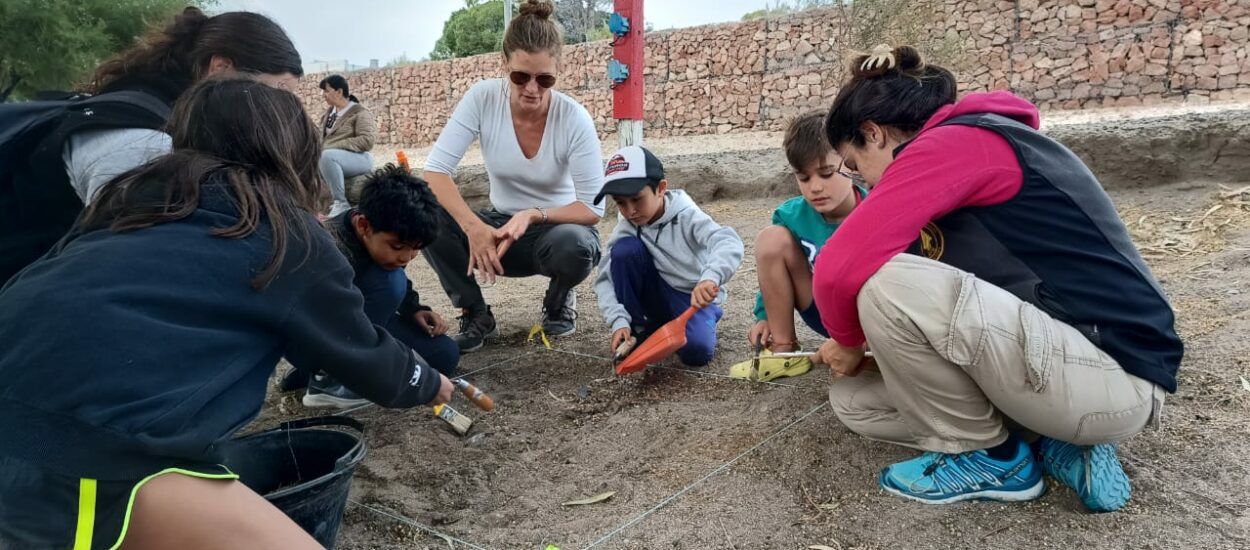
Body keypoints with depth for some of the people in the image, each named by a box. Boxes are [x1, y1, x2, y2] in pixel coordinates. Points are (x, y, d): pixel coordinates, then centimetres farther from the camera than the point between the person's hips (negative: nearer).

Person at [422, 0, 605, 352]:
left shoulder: (574, 118, -21)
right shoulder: (483, 99, -16)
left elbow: (593, 208, -19)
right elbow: (435, 169, -21)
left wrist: (533, 216, -34)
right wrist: (473, 227, -35)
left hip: (557, 227, -2)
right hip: (501, 226, 2)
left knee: (573, 246, -38)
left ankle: (559, 303, 0)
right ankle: (475, 315, -4)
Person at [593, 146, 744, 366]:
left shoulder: (686, 217, -22)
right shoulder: (627, 227, -10)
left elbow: (730, 243, -39)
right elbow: (605, 279, -12)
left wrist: (710, 278, -59)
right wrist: (619, 321, -27)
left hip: (696, 298, -3)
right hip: (659, 296, 3)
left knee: (696, 350, -33)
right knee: (625, 249, -23)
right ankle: (638, 330, -7)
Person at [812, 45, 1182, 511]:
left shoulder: (954, 142, -13)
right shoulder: (979, 141, 17)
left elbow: (840, 269, -23)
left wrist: (848, 341, -3)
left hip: (1116, 375, -9)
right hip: (1062, 357, 9)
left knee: (884, 286, -26)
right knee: (854, 400, 6)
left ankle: (989, 457, -3)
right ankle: (1056, 446, 6)